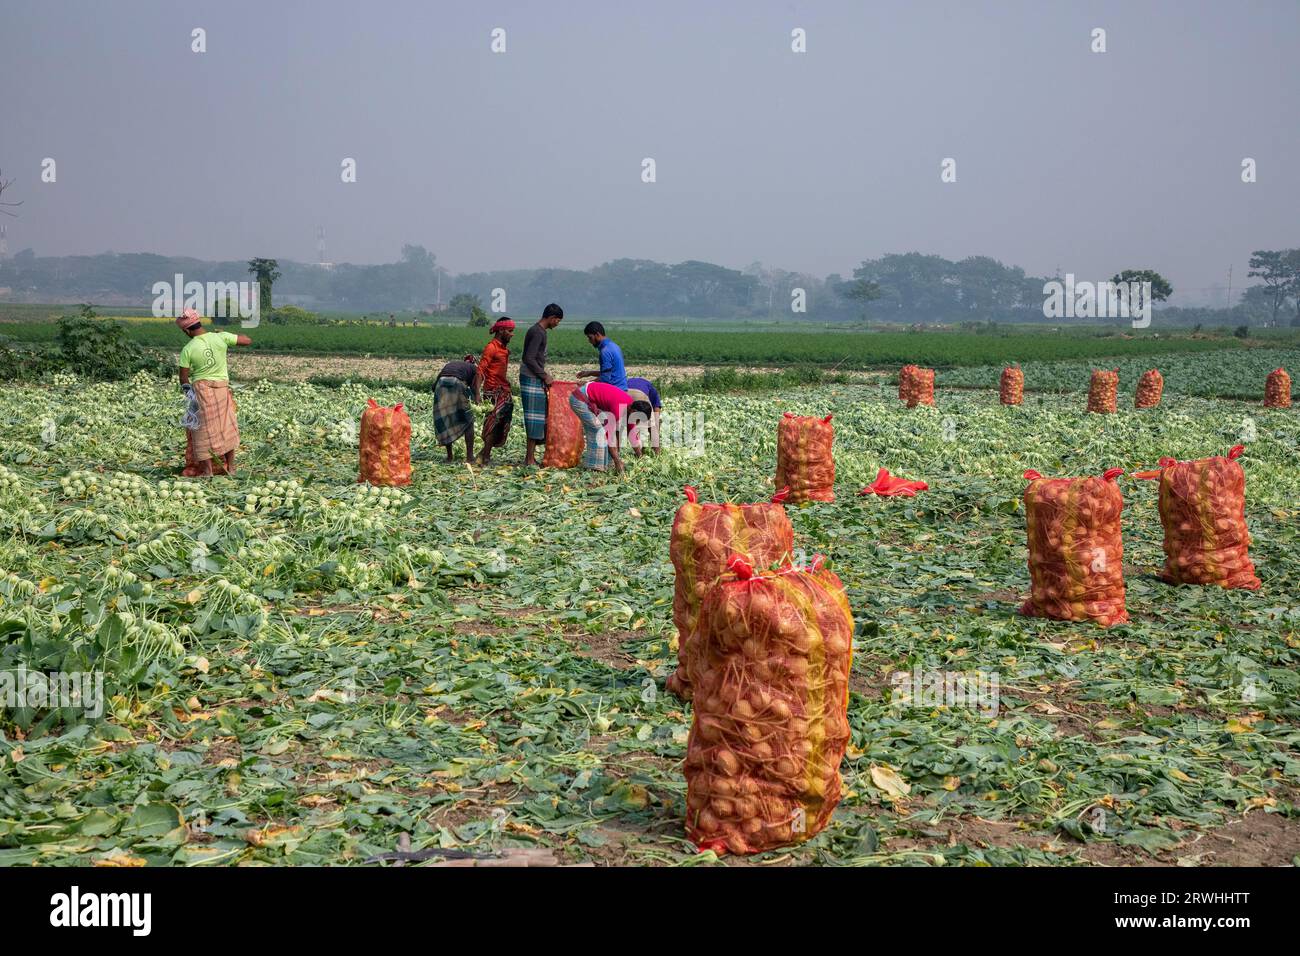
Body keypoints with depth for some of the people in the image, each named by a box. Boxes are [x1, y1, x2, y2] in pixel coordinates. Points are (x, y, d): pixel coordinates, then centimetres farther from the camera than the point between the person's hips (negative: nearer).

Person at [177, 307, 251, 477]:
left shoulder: (188, 349, -11)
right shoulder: (221, 338, -8)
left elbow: (183, 377, -6)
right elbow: (248, 340, 0)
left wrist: (186, 389, 14)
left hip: (200, 388, -3)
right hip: (222, 388, 3)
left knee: (203, 430, 7)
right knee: (227, 427, 17)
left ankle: (206, 469, 7)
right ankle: (230, 467, 23)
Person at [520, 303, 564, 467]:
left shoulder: (539, 331, 15)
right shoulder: (538, 333, -16)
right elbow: (529, 359, -22)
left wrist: (544, 374, 16)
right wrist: (544, 376, -15)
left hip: (535, 379, 10)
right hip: (531, 380, -10)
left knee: (538, 417, 10)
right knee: (535, 418, -8)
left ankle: (530, 457, 13)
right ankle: (530, 460, -6)